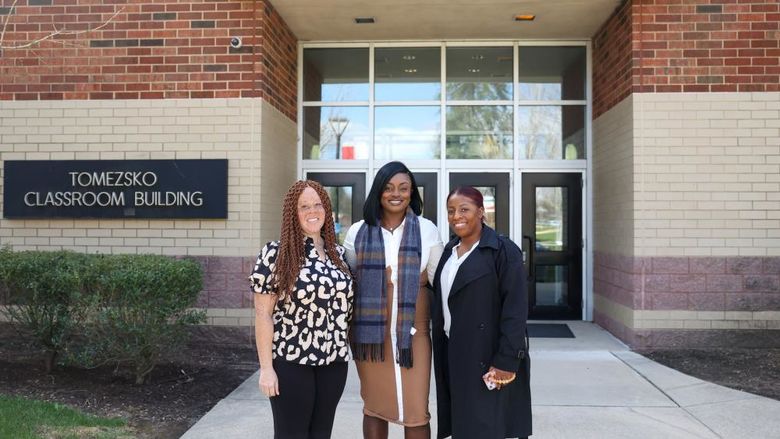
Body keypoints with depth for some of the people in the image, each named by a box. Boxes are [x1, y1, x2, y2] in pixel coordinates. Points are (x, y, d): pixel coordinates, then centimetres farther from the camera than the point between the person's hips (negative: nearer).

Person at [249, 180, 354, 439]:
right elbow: (263, 314, -9)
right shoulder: (275, 254, -8)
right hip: (291, 363, -5)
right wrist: (266, 367, -12)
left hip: (333, 362, 5)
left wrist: (347, 350, 10)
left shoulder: (339, 254, 7)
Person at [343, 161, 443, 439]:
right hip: (370, 331, 1)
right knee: (374, 406, 12)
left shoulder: (427, 230, 2)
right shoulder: (358, 232, 4)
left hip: (413, 331, -1)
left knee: (416, 410, 0)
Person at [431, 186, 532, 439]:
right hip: (452, 355, 7)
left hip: (487, 357, -7)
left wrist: (507, 360, -20)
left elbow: (515, 310, -16)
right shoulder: (450, 250, 11)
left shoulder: (503, 251, -11)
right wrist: (440, 348, 10)